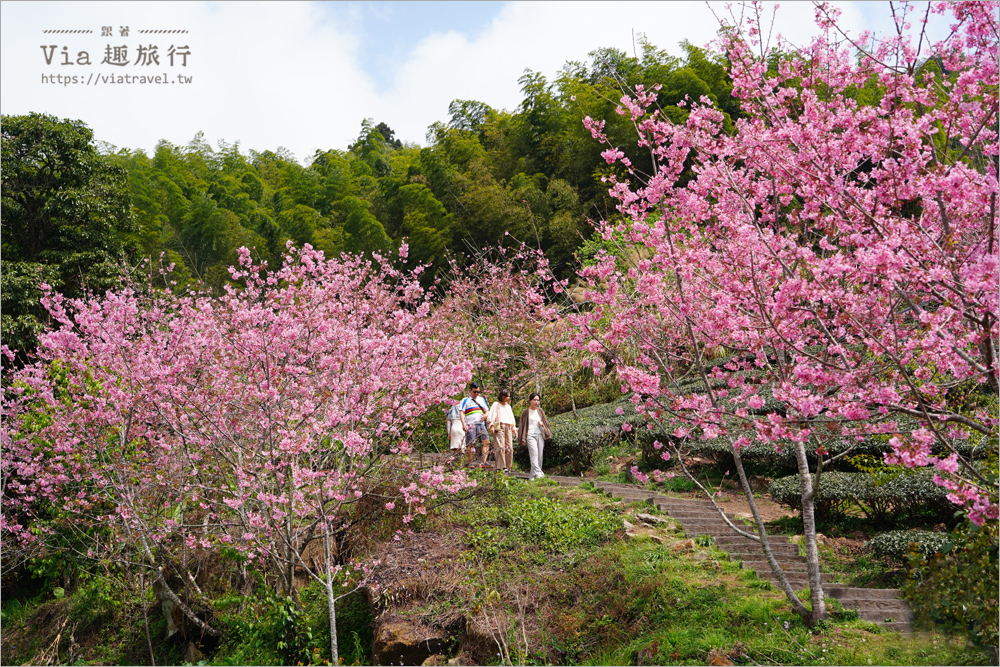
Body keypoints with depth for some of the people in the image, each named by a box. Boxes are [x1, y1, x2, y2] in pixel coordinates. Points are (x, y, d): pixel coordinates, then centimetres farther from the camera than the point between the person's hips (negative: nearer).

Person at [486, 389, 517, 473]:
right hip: (499, 427, -6)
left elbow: (512, 418, 30)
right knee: (500, 447, -15)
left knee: (509, 447, -2)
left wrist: (514, 428, 22)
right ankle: (501, 467, -18)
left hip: (508, 428, 6)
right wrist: (492, 425, -14)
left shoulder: (508, 406, 26)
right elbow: (492, 415, -2)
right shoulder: (496, 405, 8)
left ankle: (508, 466, 1)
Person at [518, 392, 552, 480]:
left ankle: (532, 475, 7)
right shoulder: (525, 412, 5)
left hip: (540, 435, 4)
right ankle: (538, 473, -30)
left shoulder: (540, 411, 15)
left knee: (539, 455, 0)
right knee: (534, 453, -20)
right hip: (530, 435, -4)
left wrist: (542, 424, -3)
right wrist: (523, 439, 0)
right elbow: (522, 425, 5)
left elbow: (545, 422, 22)